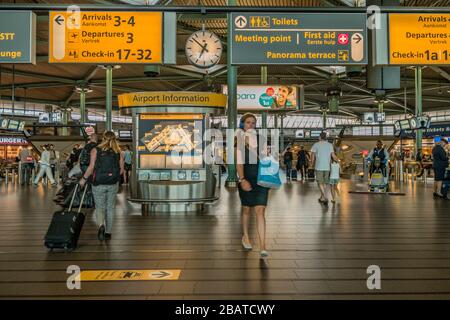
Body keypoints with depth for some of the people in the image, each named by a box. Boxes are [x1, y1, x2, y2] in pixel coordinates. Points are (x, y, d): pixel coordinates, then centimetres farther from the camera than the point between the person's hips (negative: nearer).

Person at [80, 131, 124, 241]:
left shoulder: (95, 150, -6)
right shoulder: (118, 152, 0)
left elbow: (91, 167, -12)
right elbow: (121, 170, 0)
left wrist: (84, 179, 1)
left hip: (99, 184, -2)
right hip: (113, 184, 2)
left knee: (99, 207, 12)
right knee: (110, 208, 14)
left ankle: (101, 225, -15)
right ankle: (108, 232, 20)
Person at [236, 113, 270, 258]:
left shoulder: (260, 139, 6)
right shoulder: (239, 140, -1)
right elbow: (239, 162, -9)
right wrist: (242, 179, -19)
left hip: (261, 179, 1)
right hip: (246, 178, -1)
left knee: (260, 211, -6)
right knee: (246, 209, 14)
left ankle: (262, 246, -7)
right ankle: (245, 237, 38)